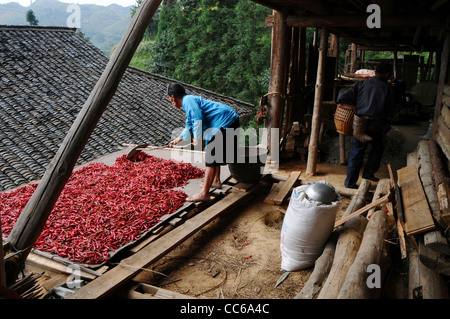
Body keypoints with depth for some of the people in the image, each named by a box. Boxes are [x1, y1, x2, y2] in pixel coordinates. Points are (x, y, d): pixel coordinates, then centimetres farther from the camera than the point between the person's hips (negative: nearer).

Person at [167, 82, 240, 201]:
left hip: (225, 122, -11)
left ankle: (204, 193, -10)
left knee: (212, 157, -11)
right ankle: (216, 181, 41)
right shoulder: (190, 101, 25)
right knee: (215, 154, 26)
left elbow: (198, 119, -23)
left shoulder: (188, 100, -9)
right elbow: (189, 127, 36)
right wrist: (177, 140, 43)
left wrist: (197, 138, -15)